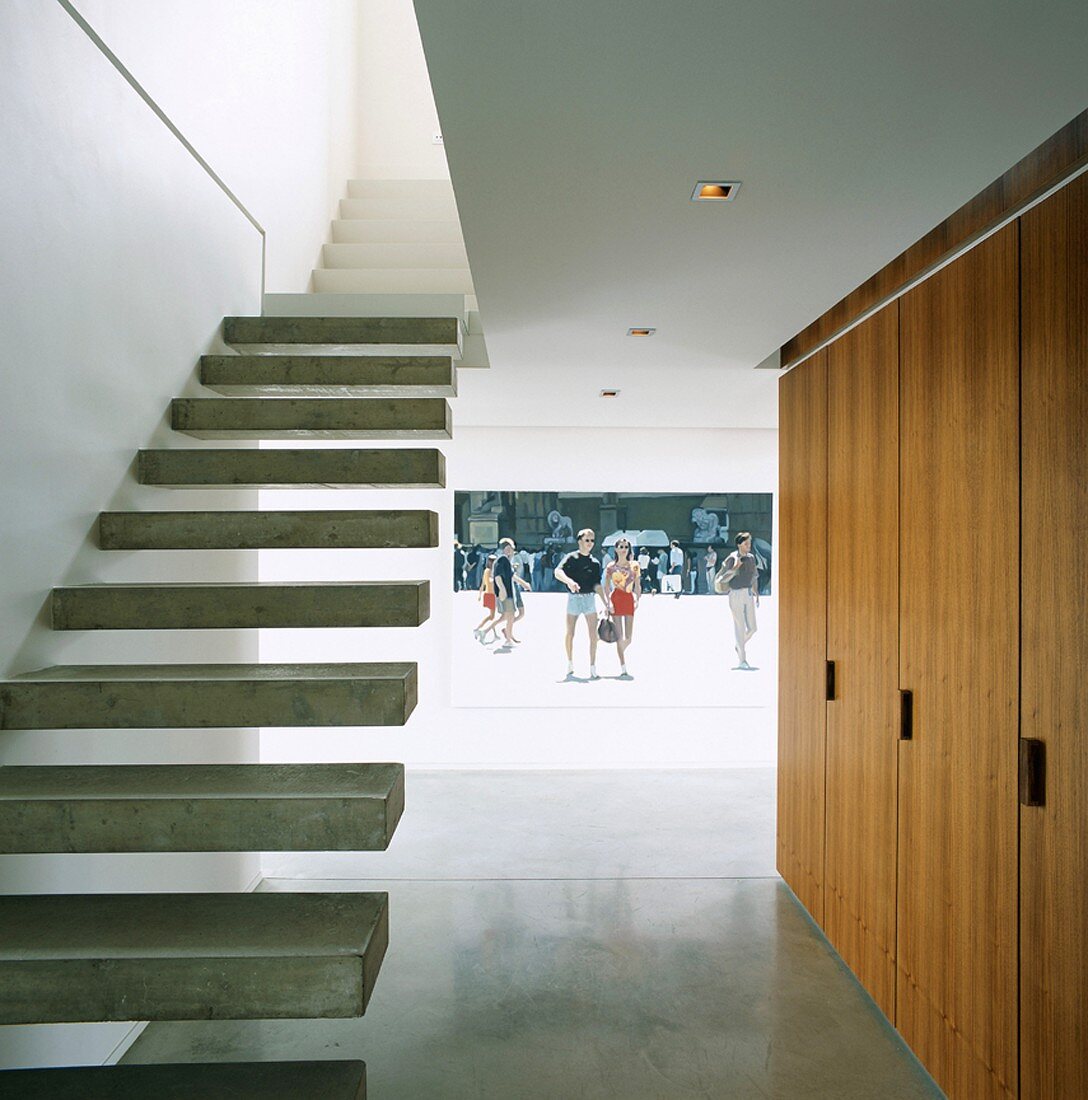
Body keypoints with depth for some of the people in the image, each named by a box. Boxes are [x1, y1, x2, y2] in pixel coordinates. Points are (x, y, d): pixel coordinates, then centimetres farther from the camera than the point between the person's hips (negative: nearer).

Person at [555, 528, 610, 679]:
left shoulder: (595, 563, 9)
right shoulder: (571, 557, -3)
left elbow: (597, 585, 9)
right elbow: (558, 572, -19)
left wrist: (606, 604, 3)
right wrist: (569, 581, -39)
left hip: (589, 598, 2)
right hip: (573, 598, -2)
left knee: (593, 635, -5)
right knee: (570, 634, 6)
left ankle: (593, 669, 2)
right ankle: (570, 666, 24)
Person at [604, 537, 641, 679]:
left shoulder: (634, 566, 7)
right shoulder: (610, 566, 2)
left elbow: (638, 585, 7)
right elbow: (606, 586, 1)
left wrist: (637, 599, -6)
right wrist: (609, 602, -10)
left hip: (629, 599, 2)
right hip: (616, 599, -2)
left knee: (629, 637, 2)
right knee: (619, 636, -4)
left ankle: (620, 653, 36)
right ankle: (623, 670, -1)